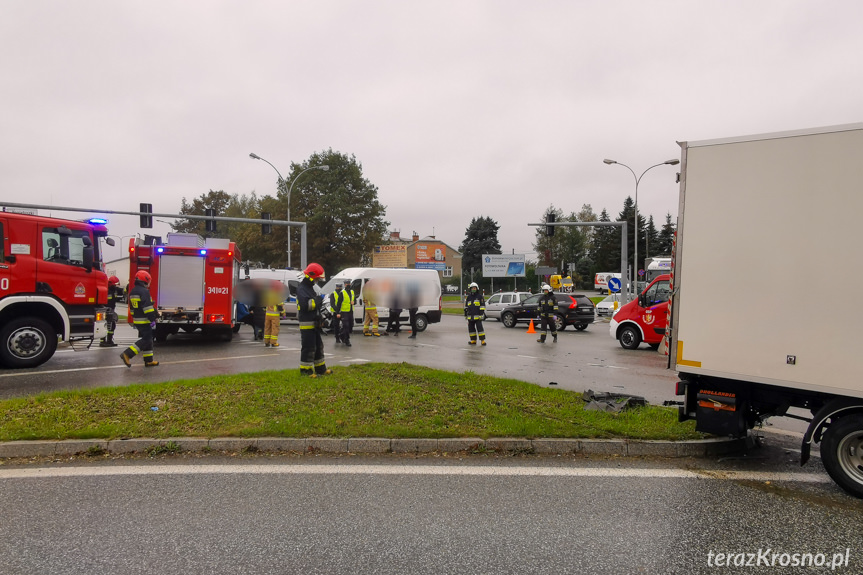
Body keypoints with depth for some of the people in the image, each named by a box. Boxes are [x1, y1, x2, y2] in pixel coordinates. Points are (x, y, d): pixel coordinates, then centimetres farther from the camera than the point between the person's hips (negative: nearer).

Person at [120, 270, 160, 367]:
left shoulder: (132, 292, 15)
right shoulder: (144, 291, -15)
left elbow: (131, 307, 23)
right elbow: (148, 307, -22)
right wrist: (152, 320, -22)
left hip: (137, 321, 10)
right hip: (144, 321, -10)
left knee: (147, 339, 14)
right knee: (146, 340, -7)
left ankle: (148, 361, 17)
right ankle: (127, 354, -14)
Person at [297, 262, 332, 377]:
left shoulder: (310, 288, 19)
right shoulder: (301, 289, -14)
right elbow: (305, 305, -28)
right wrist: (317, 301, -17)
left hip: (314, 323, 10)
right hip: (306, 324, -10)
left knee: (318, 346, 16)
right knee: (308, 348, -5)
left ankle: (320, 368, 25)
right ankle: (305, 370, 3)